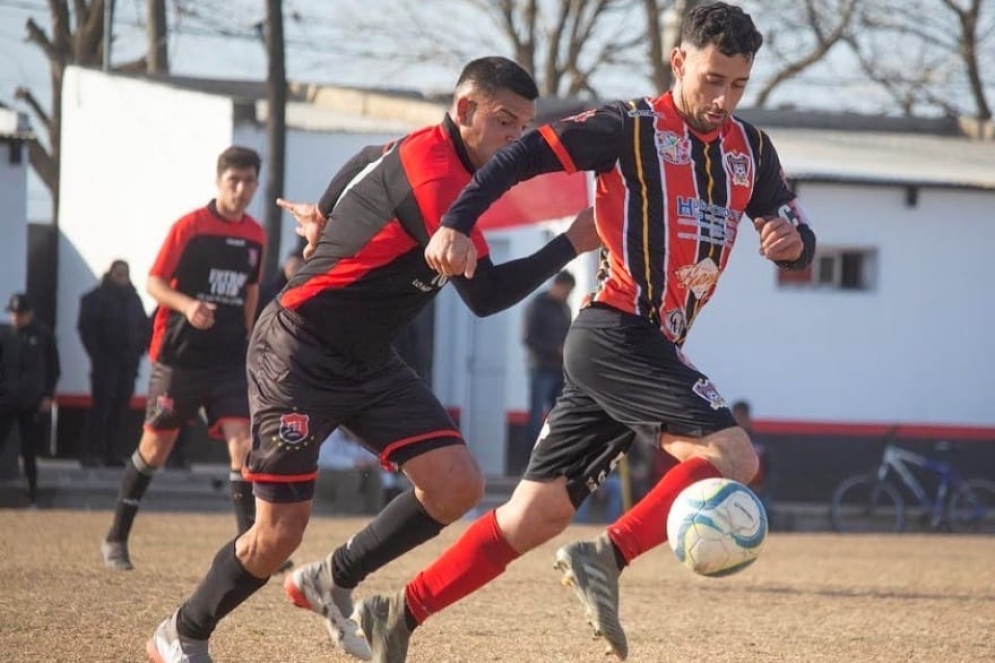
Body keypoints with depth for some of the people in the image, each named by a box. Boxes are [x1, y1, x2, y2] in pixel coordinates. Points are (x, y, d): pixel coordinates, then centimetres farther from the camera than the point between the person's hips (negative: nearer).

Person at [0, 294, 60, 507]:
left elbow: (54, 368, 5)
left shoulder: (43, 335, -1)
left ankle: (33, 496, 13)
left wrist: (49, 396, 0)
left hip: (33, 402, 0)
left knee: (29, 453, 4)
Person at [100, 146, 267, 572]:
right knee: (155, 448, 6)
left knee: (242, 441, -13)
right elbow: (155, 283, -7)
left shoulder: (256, 236, 7)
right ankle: (116, 538, 21)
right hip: (179, 356, -3)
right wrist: (187, 305, -25)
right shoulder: (190, 227, -8)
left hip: (230, 358, 3)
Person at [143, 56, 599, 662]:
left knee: (458, 484, -9)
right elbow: (485, 294, -27)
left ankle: (332, 583, 9)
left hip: (369, 362, 9)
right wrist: (572, 244, -22)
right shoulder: (432, 168, -24)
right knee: (281, 533, -7)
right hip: (299, 356, -9)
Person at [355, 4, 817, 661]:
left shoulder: (751, 150, 15)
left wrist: (794, 240, -8)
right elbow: (525, 155, -12)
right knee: (733, 457, -21)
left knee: (540, 512, 5)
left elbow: (801, 242, 17)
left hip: (650, 350, 7)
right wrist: (456, 224, -25)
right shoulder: (634, 128, -6)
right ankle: (605, 559, -25)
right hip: (616, 332, -7)